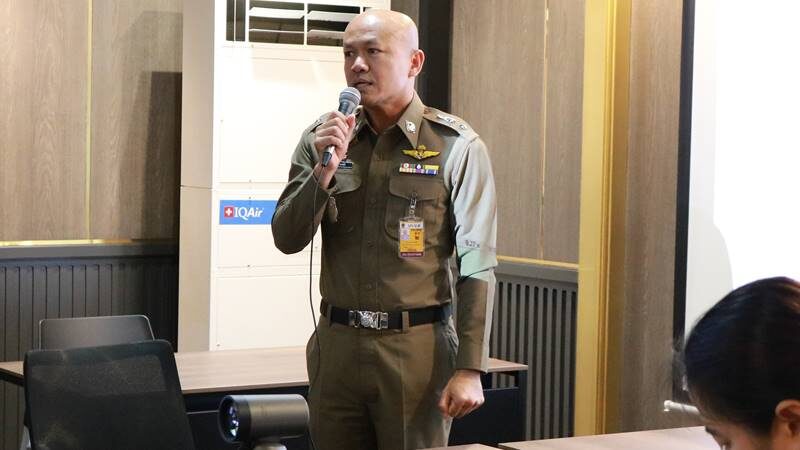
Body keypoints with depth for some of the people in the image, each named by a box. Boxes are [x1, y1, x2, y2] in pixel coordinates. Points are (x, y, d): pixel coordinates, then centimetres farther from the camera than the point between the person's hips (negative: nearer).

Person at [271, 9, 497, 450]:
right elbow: (287, 240, 2)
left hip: (416, 347, -3)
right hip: (336, 344, 3)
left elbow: (476, 267, -6)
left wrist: (469, 368, -11)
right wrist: (324, 170, -13)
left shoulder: (455, 146, -5)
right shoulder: (323, 137, 5)